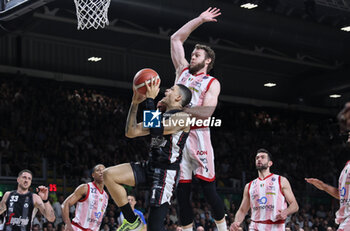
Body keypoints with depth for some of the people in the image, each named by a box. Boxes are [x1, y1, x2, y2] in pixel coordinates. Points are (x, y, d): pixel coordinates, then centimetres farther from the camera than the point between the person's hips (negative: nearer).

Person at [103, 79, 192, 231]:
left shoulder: (182, 117, -8)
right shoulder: (160, 116, 19)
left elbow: (156, 130, -23)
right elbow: (131, 132, 16)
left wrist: (150, 99, -17)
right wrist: (135, 103, 10)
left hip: (165, 172, -8)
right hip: (150, 167, 8)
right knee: (109, 175, -9)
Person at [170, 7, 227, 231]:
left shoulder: (212, 83, 4)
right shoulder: (183, 71, 18)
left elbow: (206, 112, -11)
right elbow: (176, 39, 19)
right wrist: (199, 20, 19)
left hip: (198, 135, -5)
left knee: (208, 187, -6)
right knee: (182, 189, 3)